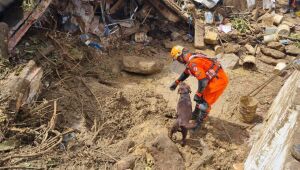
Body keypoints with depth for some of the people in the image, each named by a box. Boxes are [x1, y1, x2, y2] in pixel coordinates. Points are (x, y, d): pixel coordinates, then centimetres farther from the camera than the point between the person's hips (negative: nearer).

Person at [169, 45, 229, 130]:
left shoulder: (193, 63, -24)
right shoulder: (191, 59, 8)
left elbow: (202, 80, -27)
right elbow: (186, 72, 25)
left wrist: (198, 94, -17)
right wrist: (176, 82, 25)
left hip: (219, 80, -10)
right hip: (215, 78, 10)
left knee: (205, 102, -2)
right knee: (201, 96, 21)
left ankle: (198, 122, 14)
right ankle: (195, 115, 38)